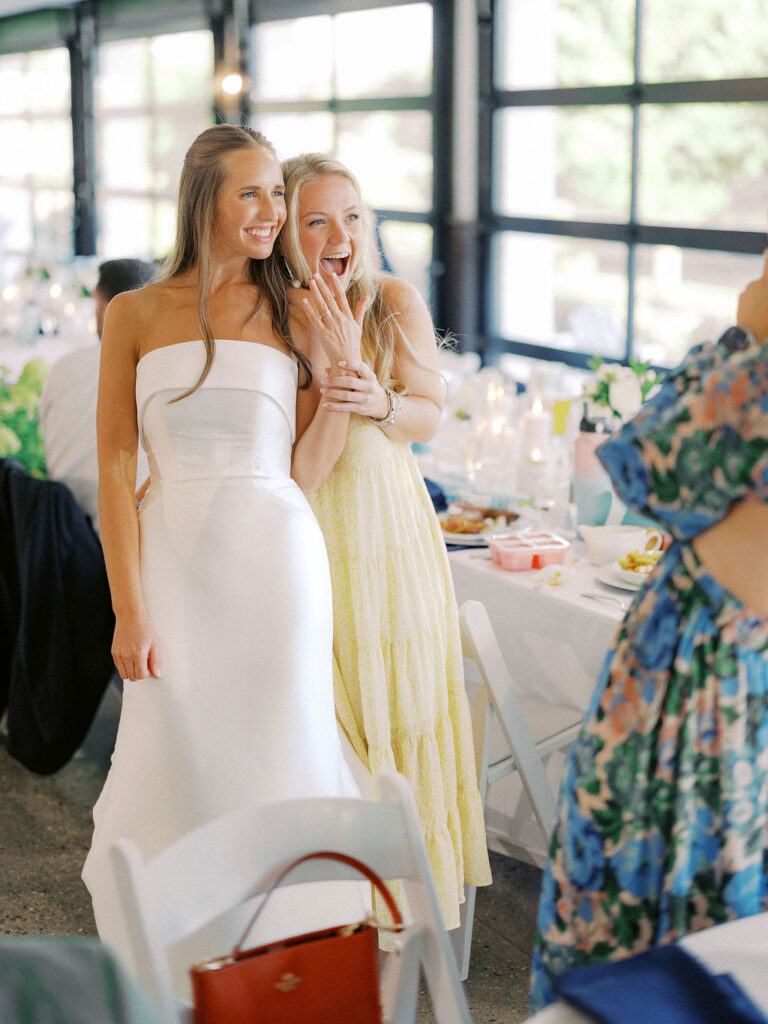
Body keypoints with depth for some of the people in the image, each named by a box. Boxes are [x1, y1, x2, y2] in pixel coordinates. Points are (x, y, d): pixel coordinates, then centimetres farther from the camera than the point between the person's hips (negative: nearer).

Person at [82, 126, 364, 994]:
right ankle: (174, 975, 27)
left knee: (273, 754, 7)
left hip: (275, 555, 1)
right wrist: (129, 609, -8)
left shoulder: (290, 312, 5)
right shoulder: (135, 315, 1)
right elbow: (114, 468, -2)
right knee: (177, 759, 6)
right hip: (175, 556, 0)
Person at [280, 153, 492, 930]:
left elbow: (429, 416, 1)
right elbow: (303, 474, -19)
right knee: (329, 715, 4)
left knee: (405, 708, 12)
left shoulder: (396, 303, -8)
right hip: (317, 538, -2)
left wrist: (379, 402, -21)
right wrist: (337, 362, -28)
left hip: (395, 526, 3)